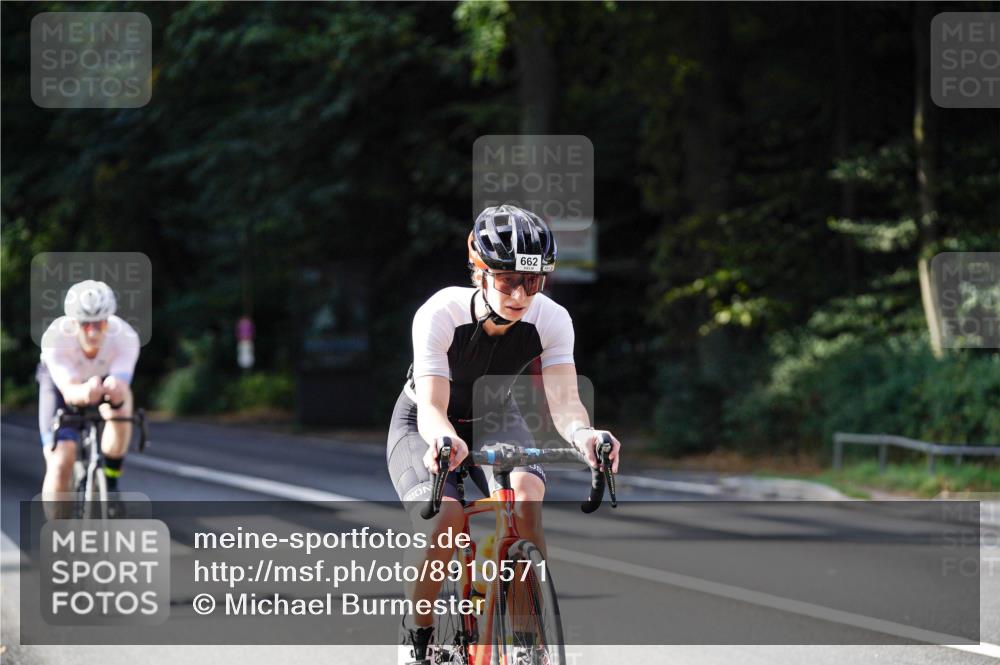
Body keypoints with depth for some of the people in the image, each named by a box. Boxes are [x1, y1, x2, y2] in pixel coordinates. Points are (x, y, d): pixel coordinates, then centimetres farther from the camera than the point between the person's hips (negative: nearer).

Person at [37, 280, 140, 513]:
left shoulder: (125, 336, -35)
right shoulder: (56, 336, -37)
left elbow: (122, 385, -45)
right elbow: (69, 391, -47)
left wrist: (116, 391, -70)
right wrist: (85, 393, -72)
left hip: (106, 378, 1)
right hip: (59, 381, -1)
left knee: (120, 406, -36)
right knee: (60, 463, -18)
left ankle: (110, 486, -18)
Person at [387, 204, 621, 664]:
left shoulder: (551, 320, -24)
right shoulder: (440, 315, -31)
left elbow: (563, 400, -33)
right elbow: (432, 407, -38)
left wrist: (582, 433, -57)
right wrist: (443, 439, -62)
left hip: (494, 422, 2)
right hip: (424, 427, -2)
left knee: (526, 497, -31)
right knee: (443, 518, -31)